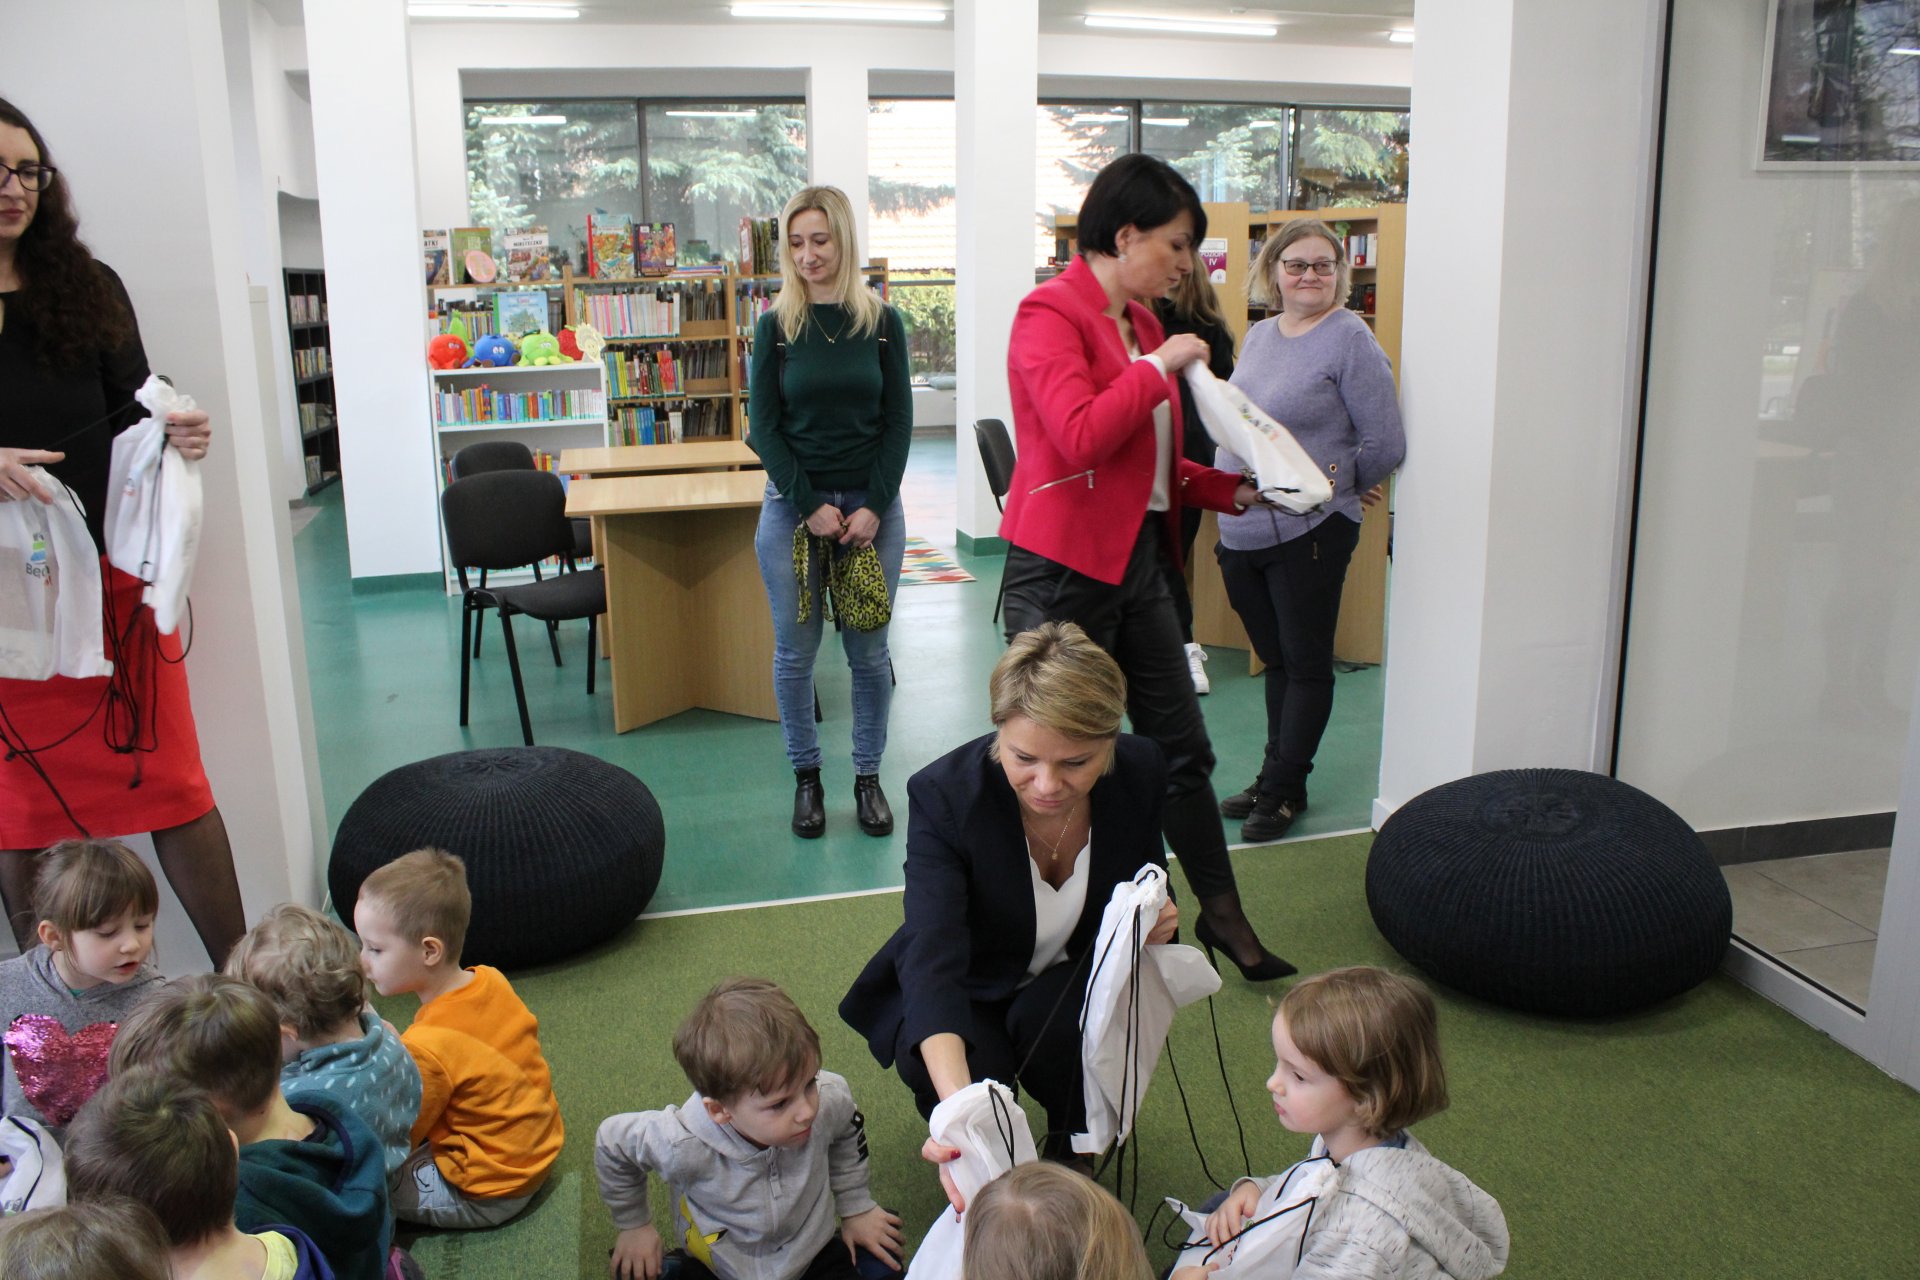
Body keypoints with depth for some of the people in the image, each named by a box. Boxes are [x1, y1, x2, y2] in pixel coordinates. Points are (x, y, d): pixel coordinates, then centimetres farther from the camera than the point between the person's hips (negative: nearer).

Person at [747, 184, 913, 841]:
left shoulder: (882, 321, 2)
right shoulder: (776, 326, 1)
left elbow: (899, 421, 1)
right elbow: (764, 426, -1)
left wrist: (874, 505, -9)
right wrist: (810, 506, -10)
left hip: (873, 505, 0)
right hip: (792, 505, 0)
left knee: (869, 650, 5)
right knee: (796, 651, 5)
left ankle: (868, 777, 19)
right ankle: (806, 776, 21)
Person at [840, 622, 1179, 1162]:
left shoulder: (1141, 772, -19)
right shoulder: (944, 794, -31)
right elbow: (933, 958, -42)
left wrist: (1154, 919, -23)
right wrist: (958, 1103, -59)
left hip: (1074, 977, 2)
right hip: (966, 995, -2)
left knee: (1045, 1023, -31)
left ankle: (1075, 1144, 2)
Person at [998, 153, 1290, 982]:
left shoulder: (1141, 322, 13)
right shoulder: (1050, 314, -12)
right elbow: (1081, 438, -27)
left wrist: (1232, 491, 10)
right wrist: (1160, 364, -17)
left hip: (1138, 561, 8)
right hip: (1064, 570, -8)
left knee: (1181, 744, 14)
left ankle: (1221, 911, 28)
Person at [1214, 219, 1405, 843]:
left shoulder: (1349, 339, -9)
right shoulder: (1259, 335, 11)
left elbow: (1385, 444, -11)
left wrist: (1337, 489, 3)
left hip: (1308, 532, -7)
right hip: (1241, 529, 7)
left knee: (1305, 662, 5)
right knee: (1276, 659, 16)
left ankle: (1284, 790, 13)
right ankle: (1275, 778, 27)